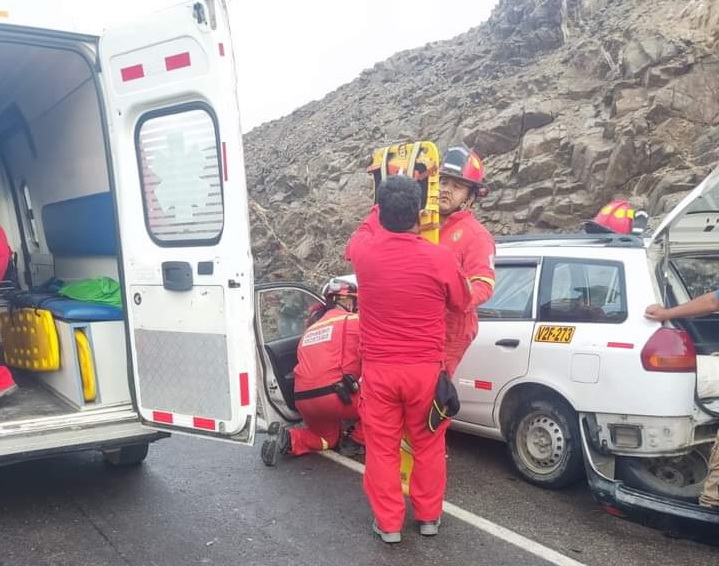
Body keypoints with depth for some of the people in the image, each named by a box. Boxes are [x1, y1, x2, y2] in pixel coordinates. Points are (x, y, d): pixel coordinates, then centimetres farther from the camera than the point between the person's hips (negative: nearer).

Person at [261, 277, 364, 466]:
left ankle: (287, 438, 4)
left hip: (303, 400, 7)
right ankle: (356, 441, 8)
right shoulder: (354, 321, 5)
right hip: (334, 394, -7)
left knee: (328, 438, 29)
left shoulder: (310, 329, 25)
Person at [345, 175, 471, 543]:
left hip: (378, 368, 1)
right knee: (428, 445, 17)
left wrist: (385, 209, 29)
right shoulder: (440, 258, -15)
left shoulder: (363, 251, -10)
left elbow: (367, 228, 18)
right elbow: (461, 303, 5)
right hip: (425, 369, 0)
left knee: (382, 448, 13)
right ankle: (428, 517, 31)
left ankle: (388, 524, 23)